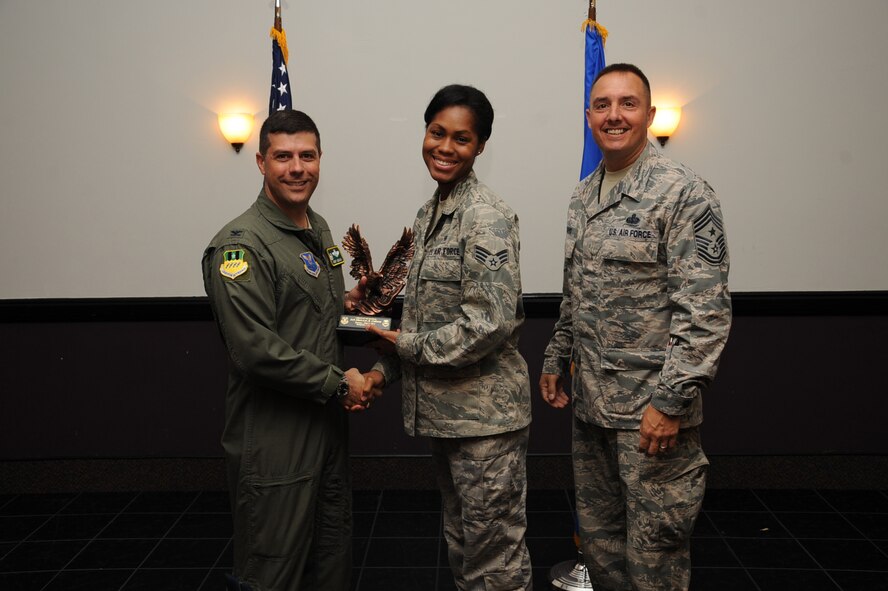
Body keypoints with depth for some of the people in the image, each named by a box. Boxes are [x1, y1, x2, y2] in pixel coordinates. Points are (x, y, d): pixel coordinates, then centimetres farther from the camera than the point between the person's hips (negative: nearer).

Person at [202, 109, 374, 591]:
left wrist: (343, 303, 5)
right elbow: (256, 350, -25)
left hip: (328, 423, 9)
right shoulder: (240, 245, -17)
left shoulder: (318, 229, 11)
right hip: (273, 439, -8)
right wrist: (338, 382, -16)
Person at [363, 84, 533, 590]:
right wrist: (386, 369, 5)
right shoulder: (430, 213, 11)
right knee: (461, 542, 22)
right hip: (442, 409, 9)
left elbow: (491, 324, -24)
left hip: (485, 413, -9)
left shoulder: (486, 217, -16)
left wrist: (407, 345, -13)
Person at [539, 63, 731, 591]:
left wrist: (672, 400, -22)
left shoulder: (684, 193, -13)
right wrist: (557, 359, 20)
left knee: (654, 548, 3)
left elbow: (706, 310, -18)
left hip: (653, 409, -7)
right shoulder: (584, 196, 12)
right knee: (599, 534, 18)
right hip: (591, 403, 8)